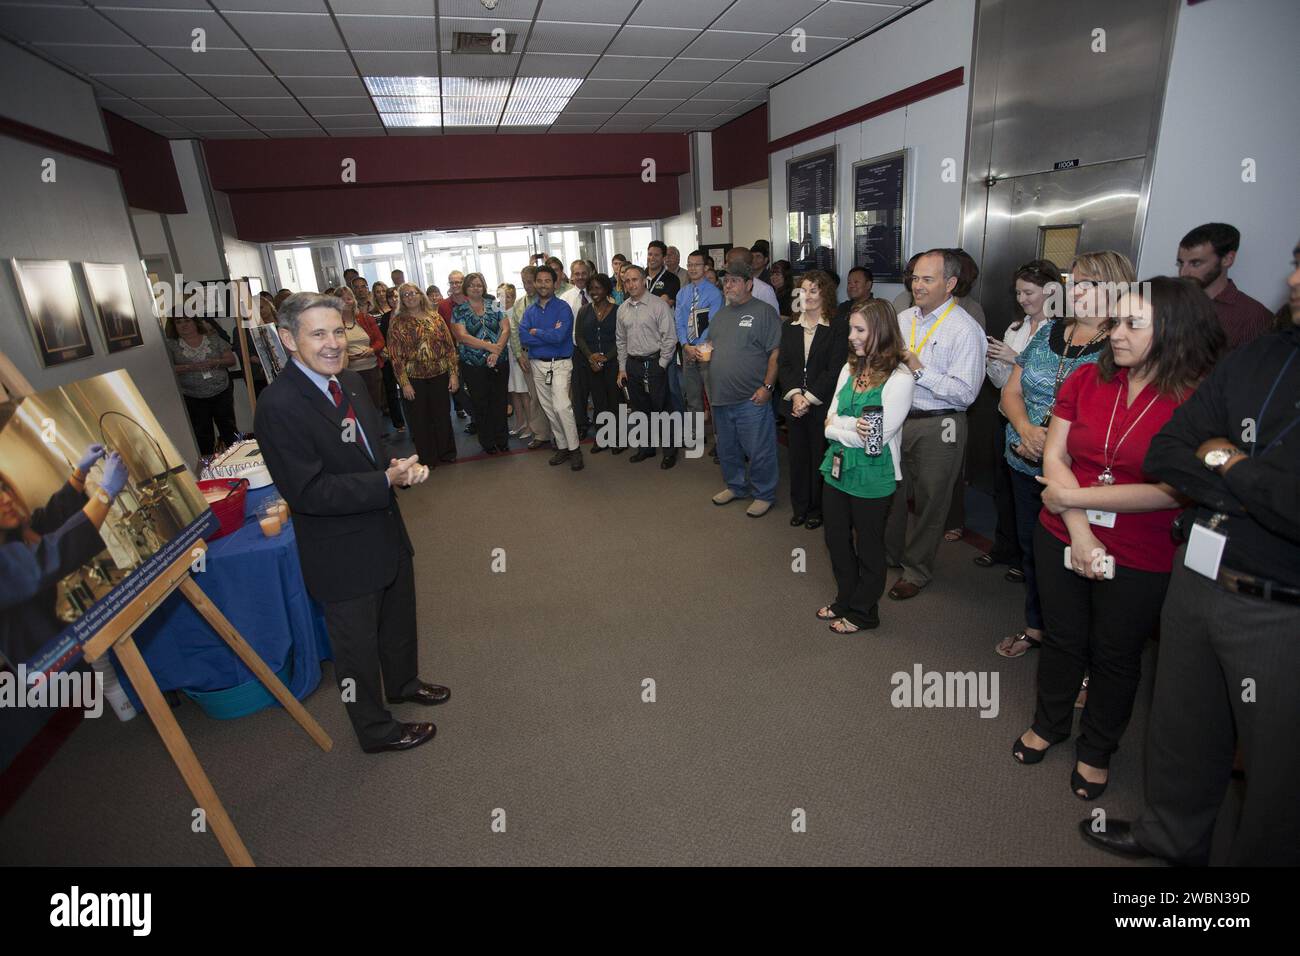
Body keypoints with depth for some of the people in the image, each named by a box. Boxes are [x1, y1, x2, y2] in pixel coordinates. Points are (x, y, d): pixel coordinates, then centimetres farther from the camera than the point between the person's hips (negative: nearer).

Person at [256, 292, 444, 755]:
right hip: (343, 553, -8)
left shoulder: (351, 381, 0)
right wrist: (388, 481, -29)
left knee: (399, 620, 28)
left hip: (386, 532, 8)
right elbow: (307, 492, -27)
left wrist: (399, 466, -10)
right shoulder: (279, 405, -25)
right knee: (357, 643, 14)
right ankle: (376, 730, 37)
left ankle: (403, 683, 55)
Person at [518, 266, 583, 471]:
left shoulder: (563, 308, -5)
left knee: (561, 406, -19)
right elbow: (523, 339, -5)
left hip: (560, 364, -5)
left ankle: (574, 449, -7)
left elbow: (560, 336, -19)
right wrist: (549, 335, -12)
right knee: (549, 409, 10)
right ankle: (562, 447, 21)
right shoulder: (529, 311, 10)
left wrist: (536, 332, -6)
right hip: (537, 365, 6)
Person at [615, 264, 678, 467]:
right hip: (632, 364, 6)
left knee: (661, 408, -2)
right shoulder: (622, 309, 10)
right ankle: (647, 447, 29)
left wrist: (661, 365, -11)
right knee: (639, 409, 14)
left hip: (655, 363, -6)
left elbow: (670, 337, -10)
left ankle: (669, 451, 12)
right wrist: (622, 367, 12)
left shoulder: (659, 305, -8)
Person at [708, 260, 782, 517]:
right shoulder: (720, 314, 17)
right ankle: (736, 486, 38)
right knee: (727, 448, 19)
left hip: (751, 399, -7)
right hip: (721, 397, 7)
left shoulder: (764, 312, -6)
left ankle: (764, 494, 18)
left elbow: (776, 353, -11)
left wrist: (767, 386, -17)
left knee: (759, 451, 1)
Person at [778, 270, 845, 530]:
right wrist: (795, 395, -10)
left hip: (822, 405, -4)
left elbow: (834, 370, -10)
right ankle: (799, 507, 24)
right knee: (797, 456, 11)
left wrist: (809, 398, -14)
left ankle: (817, 509, 20)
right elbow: (783, 365, 4)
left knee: (820, 457, 4)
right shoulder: (789, 328, 9)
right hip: (794, 404, 4)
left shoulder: (837, 328, -6)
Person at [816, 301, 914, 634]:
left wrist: (841, 426, -10)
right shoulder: (850, 368, 4)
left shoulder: (899, 378, -15)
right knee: (836, 538, 18)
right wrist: (854, 426, -17)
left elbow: (876, 440, -19)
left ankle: (863, 612, 31)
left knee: (868, 547, 12)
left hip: (872, 475, -6)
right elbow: (829, 423, 1)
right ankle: (845, 600, 39)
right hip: (838, 469, 6)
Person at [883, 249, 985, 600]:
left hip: (937, 427, -6)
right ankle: (889, 552, 40)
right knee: (892, 491, 19)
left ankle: (917, 569, 26)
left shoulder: (965, 330, -14)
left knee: (929, 501, 8)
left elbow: (965, 392, -21)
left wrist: (920, 371, -22)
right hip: (897, 418, 6)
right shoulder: (903, 319, 7)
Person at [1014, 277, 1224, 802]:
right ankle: (1049, 723, 44)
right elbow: (1054, 456, -7)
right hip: (1063, 540, 3)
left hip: (1141, 561, -3)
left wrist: (1074, 496, -18)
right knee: (1062, 639, 20)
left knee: (1116, 655, 17)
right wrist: (1080, 533, -15)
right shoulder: (1086, 380, -4)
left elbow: (1172, 491, -21)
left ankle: (1097, 749, 40)